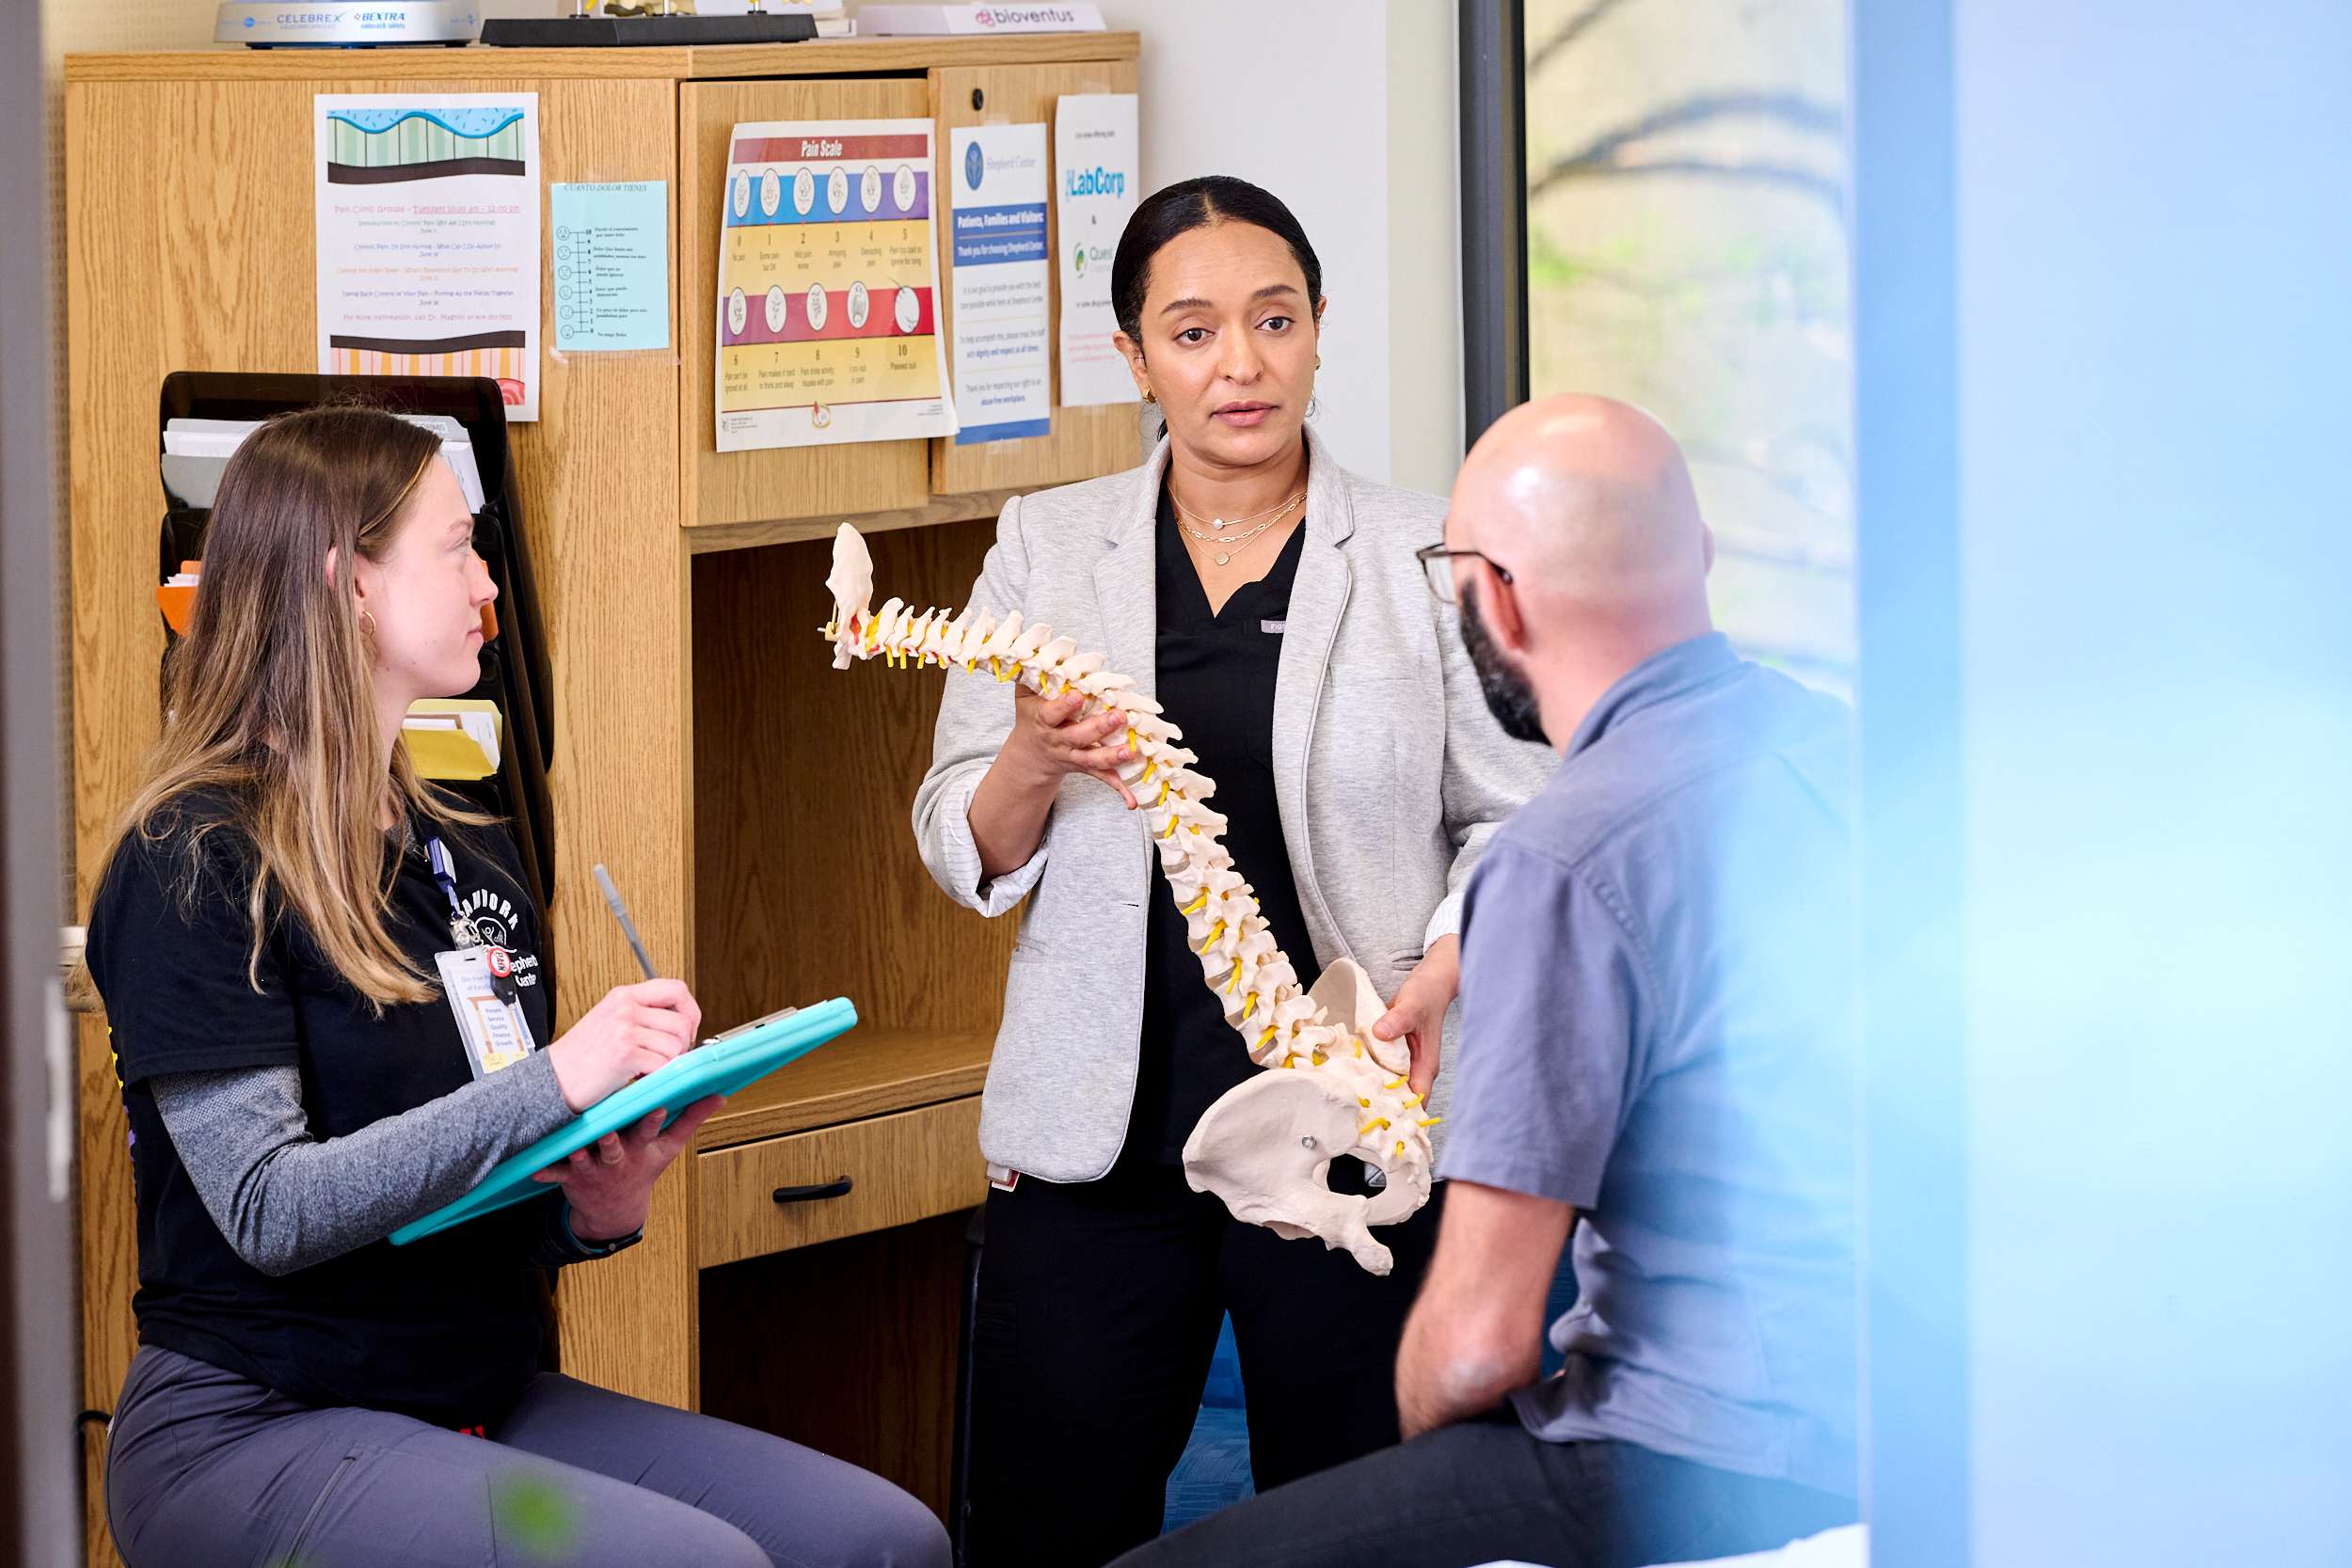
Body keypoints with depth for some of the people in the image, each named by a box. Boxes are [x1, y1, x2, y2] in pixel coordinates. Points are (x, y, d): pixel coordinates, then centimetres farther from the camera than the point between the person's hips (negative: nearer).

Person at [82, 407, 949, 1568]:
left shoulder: (467, 854, 14)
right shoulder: (195, 864, -10)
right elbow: (270, 1211, -19)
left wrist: (599, 1208, -2)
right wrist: (556, 1082, -23)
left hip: (479, 1403, 8)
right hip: (258, 1429, -8)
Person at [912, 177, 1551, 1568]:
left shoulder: (1422, 555, 3)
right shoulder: (1047, 550, 8)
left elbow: (1515, 816, 7)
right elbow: (968, 857, 9)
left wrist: (1440, 970, -11)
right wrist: (1035, 762, -12)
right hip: (1101, 1133, 1)